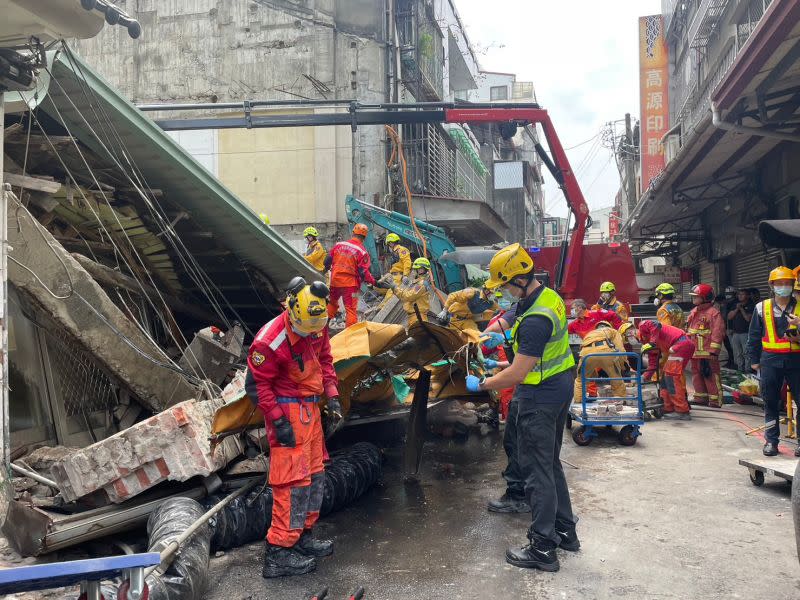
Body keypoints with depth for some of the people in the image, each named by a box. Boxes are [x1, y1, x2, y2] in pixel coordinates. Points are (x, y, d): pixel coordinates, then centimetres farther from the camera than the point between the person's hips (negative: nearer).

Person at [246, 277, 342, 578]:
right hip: (287, 409, -9)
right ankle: (278, 553, 1)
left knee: (314, 474, 16)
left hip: (310, 407, 9)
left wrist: (332, 396, 5)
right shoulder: (270, 341, -23)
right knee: (293, 478, -8)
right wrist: (278, 421, -19)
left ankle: (303, 536, 30)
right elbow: (256, 384, -17)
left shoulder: (318, 327, 0)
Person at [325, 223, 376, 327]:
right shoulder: (362, 252, -12)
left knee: (332, 302, 26)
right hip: (350, 283, -4)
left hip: (335, 281, 4)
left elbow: (328, 261, 9)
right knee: (351, 309, 1)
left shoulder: (339, 245, 0)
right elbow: (364, 273, -15)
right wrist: (374, 282, -4)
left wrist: (326, 268, 29)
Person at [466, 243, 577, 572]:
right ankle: (565, 530, 34)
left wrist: (480, 385, -12)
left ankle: (543, 549, 12)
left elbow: (517, 375, -26)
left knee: (536, 469, 1)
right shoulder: (550, 296, 2)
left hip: (541, 397, -10)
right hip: (561, 385, 10)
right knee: (550, 462, 21)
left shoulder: (535, 320, -29)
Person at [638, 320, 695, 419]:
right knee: (666, 376, 14)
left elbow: (656, 325, -18)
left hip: (680, 343, -10)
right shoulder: (650, 345, 26)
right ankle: (669, 409, 17)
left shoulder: (643, 326, 3)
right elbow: (652, 364, 24)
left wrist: (652, 343, -15)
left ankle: (682, 411, -11)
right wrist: (644, 377, 21)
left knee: (672, 375, -11)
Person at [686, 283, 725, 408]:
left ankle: (715, 401, 1)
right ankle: (701, 397, 23)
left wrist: (713, 351, -18)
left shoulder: (713, 312, -10)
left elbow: (717, 332, -15)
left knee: (710, 376, -5)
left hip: (708, 352, -9)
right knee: (697, 374, 14)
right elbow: (688, 331, 23)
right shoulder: (693, 312, 16)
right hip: (695, 351, 9)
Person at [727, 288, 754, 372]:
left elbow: (748, 319, -12)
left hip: (746, 333, -6)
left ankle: (747, 371, -8)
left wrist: (741, 309, -11)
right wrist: (736, 309, -5)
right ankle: (740, 370, 17)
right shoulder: (735, 305, 14)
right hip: (735, 333, 6)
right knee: (737, 353, 9)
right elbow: (729, 317, 7)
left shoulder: (751, 306, -2)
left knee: (746, 353, -10)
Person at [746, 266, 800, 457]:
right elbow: (754, 336, 9)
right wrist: (754, 360, 6)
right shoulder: (762, 308, 5)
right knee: (770, 402, 6)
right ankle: (771, 440, 16)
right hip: (770, 360, 0)